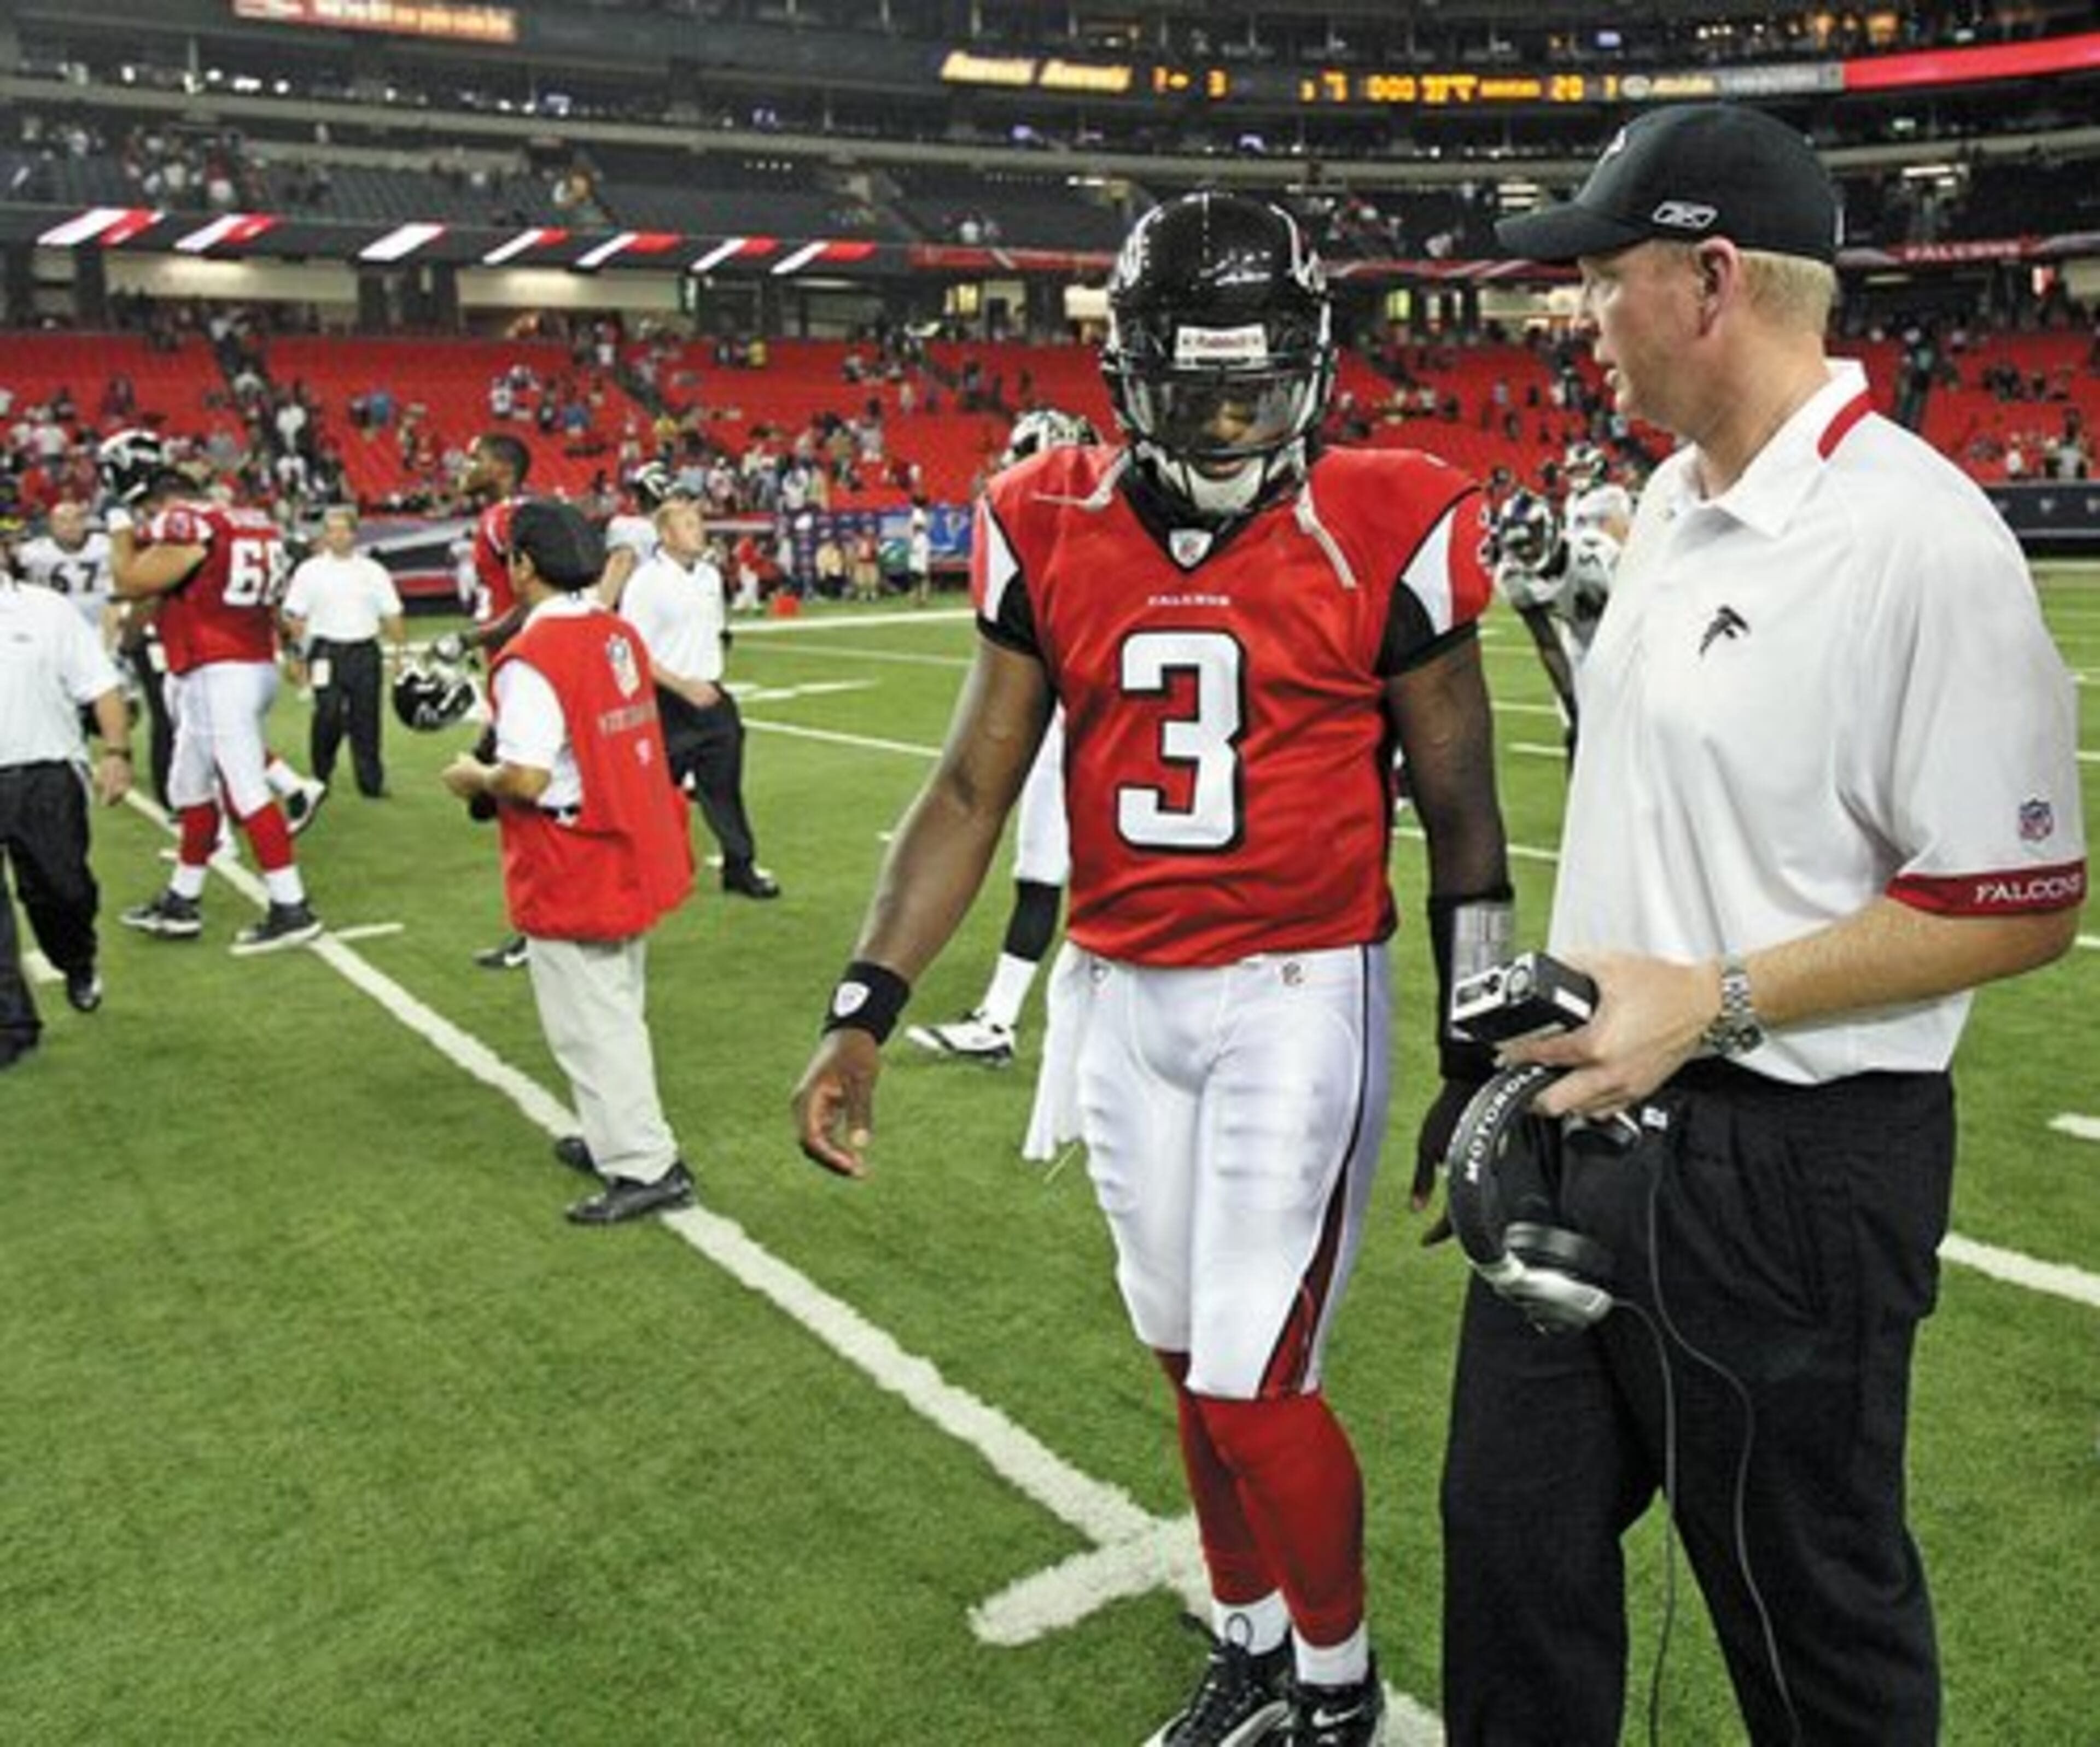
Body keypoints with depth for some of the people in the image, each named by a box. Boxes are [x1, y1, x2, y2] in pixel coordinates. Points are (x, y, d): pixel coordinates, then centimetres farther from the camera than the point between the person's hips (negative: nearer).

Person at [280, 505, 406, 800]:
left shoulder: (373, 571, 10)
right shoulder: (309, 571, 4)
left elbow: (391, 615, 11)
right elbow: (294, 617, 3)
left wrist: (399, 651, 3)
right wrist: (297, 655, -3)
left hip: (365, 652, 2)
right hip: (327, 653, -2)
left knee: (366, 720, 2)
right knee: (328, 718, -4)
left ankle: (372, 782, 7)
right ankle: (320, 779, 12)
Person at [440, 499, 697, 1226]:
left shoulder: (530, 657, -20)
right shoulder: (620, 634, 5)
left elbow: (527, 779, -25)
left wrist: (475, 777, -5)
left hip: (572, 878, -8)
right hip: (634, 858, 9)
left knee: (588, 1023, 2)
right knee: (617, 1010, 21)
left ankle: (644, 1166, 5)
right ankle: (614, 1137, 35)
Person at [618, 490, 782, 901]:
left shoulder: (710, 575, 7)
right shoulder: (646, 582, -14)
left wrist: (713, 680, 13)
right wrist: (684, 686, -20)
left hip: (709, 695, 6)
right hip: (667, 703, -6)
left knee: (724, 782, 9)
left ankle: (740, 866, 17)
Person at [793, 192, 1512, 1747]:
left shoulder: (1382, 536, -9)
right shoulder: (1053, 534, 0)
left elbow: (1463, 821, -2)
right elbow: (972, 790, 4)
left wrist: (1476, 1065, 0)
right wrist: (864, 1012, -2)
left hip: (1301, 996, -4)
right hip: (1120, 998, 4)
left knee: (1253, 1387, -2)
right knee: (1189, 1357, 17)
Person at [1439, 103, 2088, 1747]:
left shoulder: (1920, 540, -20)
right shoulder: (1673, 503, 7)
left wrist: (1712, 1003, -21)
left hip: (1788, 1169, -8)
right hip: (1592, 1109, 8)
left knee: (1809, 1601, 14)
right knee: (1512, 1533, 20)